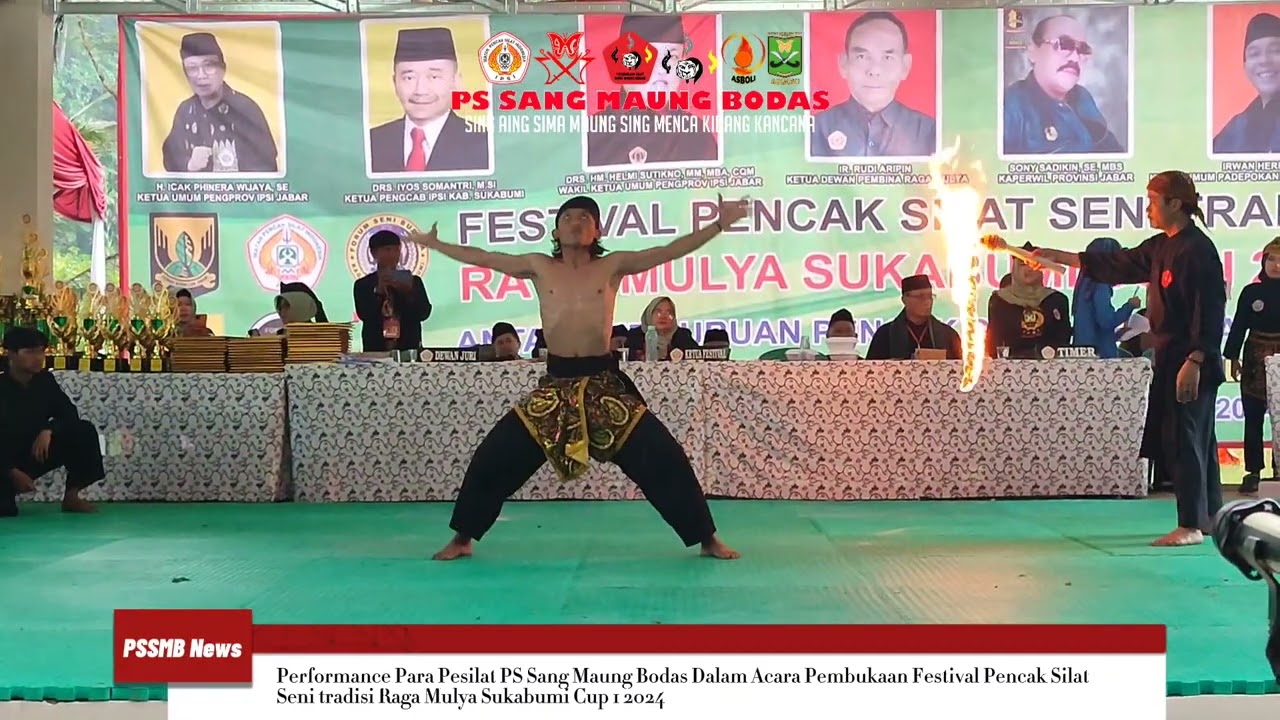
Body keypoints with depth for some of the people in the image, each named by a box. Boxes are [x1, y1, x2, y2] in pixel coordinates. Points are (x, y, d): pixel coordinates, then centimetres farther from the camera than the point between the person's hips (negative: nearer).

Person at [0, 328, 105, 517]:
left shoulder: (45, 380, -3)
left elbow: (70, 413, -2)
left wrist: (48, 430, -23)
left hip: (37, 450, 5)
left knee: (84, 431, -18)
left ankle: (71, 496, -12)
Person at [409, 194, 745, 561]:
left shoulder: (613, 266, 2)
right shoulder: (539, 267, 6)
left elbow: (670, 251, -1)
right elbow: (481, 257, 10)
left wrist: (719, 225, -7)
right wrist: (432, 243, 11)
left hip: (604, 382, -1)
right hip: (555, 384, 1)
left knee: (665, 458, -6)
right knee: (492, 457, -2)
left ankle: (707, 539, 10)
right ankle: (462, 539, 17)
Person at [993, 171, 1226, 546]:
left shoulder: (1198, 249, -14)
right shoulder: (1160, 247, 13)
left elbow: (1210, 311, -19)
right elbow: (1115, 265, 20)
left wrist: (1195, 361, -23)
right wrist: (1056, 256, 18)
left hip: (1191, 364, -10)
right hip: (1169, 361, 10)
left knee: (1185, 440, -5)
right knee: (1195, 440, 15)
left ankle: (1191, 526, 2)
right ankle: (1210, 516, 26)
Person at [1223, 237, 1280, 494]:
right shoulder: (1251, 292, 3)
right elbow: (1239, 326, 4)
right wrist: (1233, 357, 0)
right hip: (1255, 360, 1)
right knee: (1253, 419, 4)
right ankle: (1253, 472, 9)